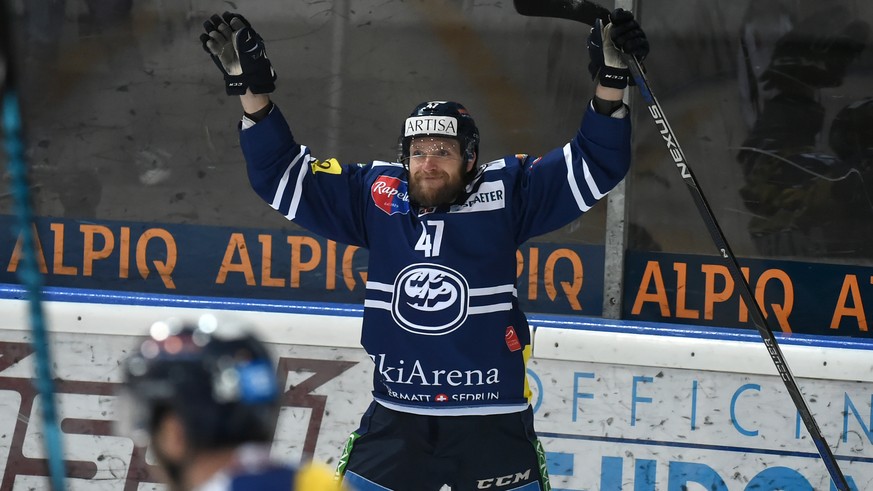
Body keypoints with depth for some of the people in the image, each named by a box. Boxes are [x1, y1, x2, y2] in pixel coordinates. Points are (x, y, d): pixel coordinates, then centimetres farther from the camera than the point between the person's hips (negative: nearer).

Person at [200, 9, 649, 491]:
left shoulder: (505, 191, -3)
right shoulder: (376, 196, 2)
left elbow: (594, 165, -6)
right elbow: (282, 174, 5)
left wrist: (610, 81, -21)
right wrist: (253, 91, -7)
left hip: (492, 419, -2)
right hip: (395, 420, 2)